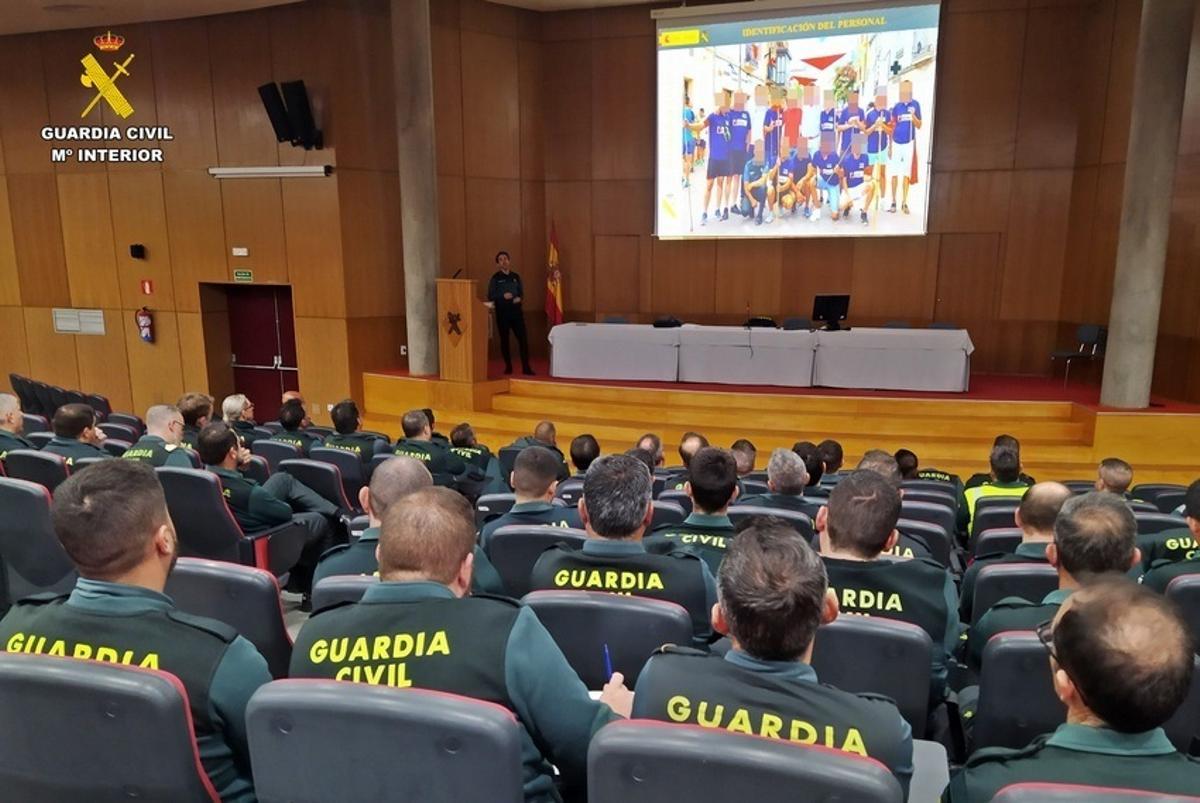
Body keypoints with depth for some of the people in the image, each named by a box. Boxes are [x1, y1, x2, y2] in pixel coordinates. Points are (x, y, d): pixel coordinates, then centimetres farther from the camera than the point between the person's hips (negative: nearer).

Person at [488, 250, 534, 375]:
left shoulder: (515, 277, 11)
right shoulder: (495, 278, 2)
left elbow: (521, 293, 16)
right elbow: (490, 296, -2)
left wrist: (519, 298, -7)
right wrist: (503, 296, -18)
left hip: (517, 311, 2)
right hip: (502, 312, -2)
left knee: (523, 338, -6)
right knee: (504, 340, 5)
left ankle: (526, 367, -3)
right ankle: (508, 366, 17)